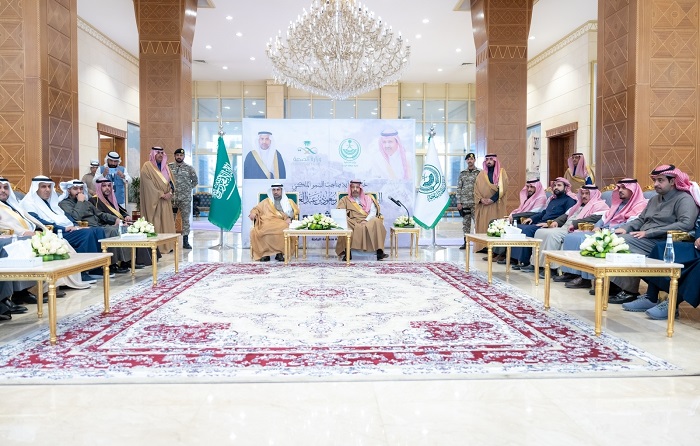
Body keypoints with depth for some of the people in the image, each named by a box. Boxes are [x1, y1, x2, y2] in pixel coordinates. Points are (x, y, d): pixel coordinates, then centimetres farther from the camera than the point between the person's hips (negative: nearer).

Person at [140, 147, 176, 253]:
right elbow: (149, 185, -12)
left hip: (166, 200, 6)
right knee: (156, 223, -7)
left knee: (167, 222, 4)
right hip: (154, 201, -6)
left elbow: (171, 181, 15)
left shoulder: (165, 166, 16)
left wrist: (170, 193, -4)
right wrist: (162, 195, -15)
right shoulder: (147, 167, -5)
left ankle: (168, 245, 7)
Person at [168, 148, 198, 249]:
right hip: (172, 198, 1)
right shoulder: (169, 167, 5)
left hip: (185, 198, -1)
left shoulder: (189, 168, 3)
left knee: (185, 219, 3)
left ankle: (185, 241, 9)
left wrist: (188, 188, 3)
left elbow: (195, 181, 11)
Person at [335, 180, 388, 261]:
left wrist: (366, 220, -11)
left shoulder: (368, 199, 22)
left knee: (376, 222, -32)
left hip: (368, 222, 1)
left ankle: (379, 251, -37)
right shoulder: (345, 200, 19)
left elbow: (373, 212, 8)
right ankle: (347, 252, -35)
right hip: (353, 223, -1)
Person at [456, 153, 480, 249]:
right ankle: (466, 242, 13)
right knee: (466, 223, 7)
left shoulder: (480, 172, 2)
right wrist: (458, 202, 2)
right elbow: (459, 188, 8)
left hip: (476, 202, -3)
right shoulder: (462, 173, 9)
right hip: (464, 202, 3)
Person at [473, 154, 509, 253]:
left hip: (496, 205, -3)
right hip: (483, 205, 3)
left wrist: (492, 199, -16)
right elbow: (476, 188, 7)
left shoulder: (501, 172, 4)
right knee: (482, 225, 0)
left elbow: (503, 187, -7)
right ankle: (482, 246, 2)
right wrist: (481, 199, -10)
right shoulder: (481, 174, 14)